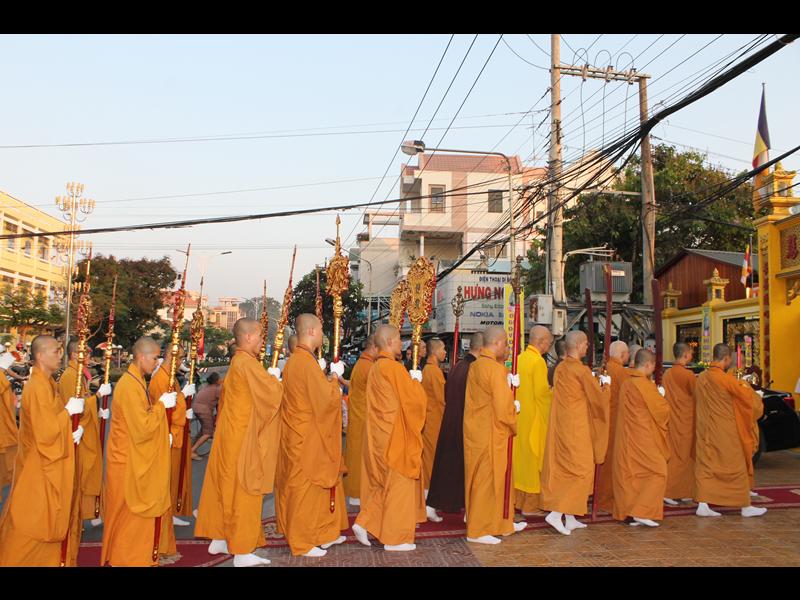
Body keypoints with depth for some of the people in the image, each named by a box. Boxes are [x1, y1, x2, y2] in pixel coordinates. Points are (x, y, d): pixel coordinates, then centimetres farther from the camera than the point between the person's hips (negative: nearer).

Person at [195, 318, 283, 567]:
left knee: (228, 486, 16)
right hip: (244, 437, -9)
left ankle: (219, 539, 26)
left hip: (231, 433, 9)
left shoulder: (236, 362, 11)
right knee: (244, 490, -3)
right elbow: (273, 390, -21)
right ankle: (242, 551, 5)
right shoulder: (247, 362, -18)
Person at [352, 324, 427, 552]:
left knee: (382, 482, 19)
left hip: (380, 433, 9)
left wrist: (408, 382, 16)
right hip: (395, 434, -9)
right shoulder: (394, 367, -19)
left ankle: (365, 523, 15)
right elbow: (413, 398, -17)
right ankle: (395, 538, 10)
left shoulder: (376, 368, 10)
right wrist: (415, 381, 1)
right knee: (398, 483, 1)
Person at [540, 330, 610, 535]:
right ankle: (556, 513, -7)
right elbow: (599, 398, -6)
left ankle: (569, 518, 19)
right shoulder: (582, 370, -16)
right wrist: (606, 385, 13)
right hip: (576, 426, -8)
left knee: (564, 469, 12)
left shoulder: (560, 368, 7)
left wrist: (594, 383, 23)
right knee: (581, 471, 0)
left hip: (560, 424, 8)